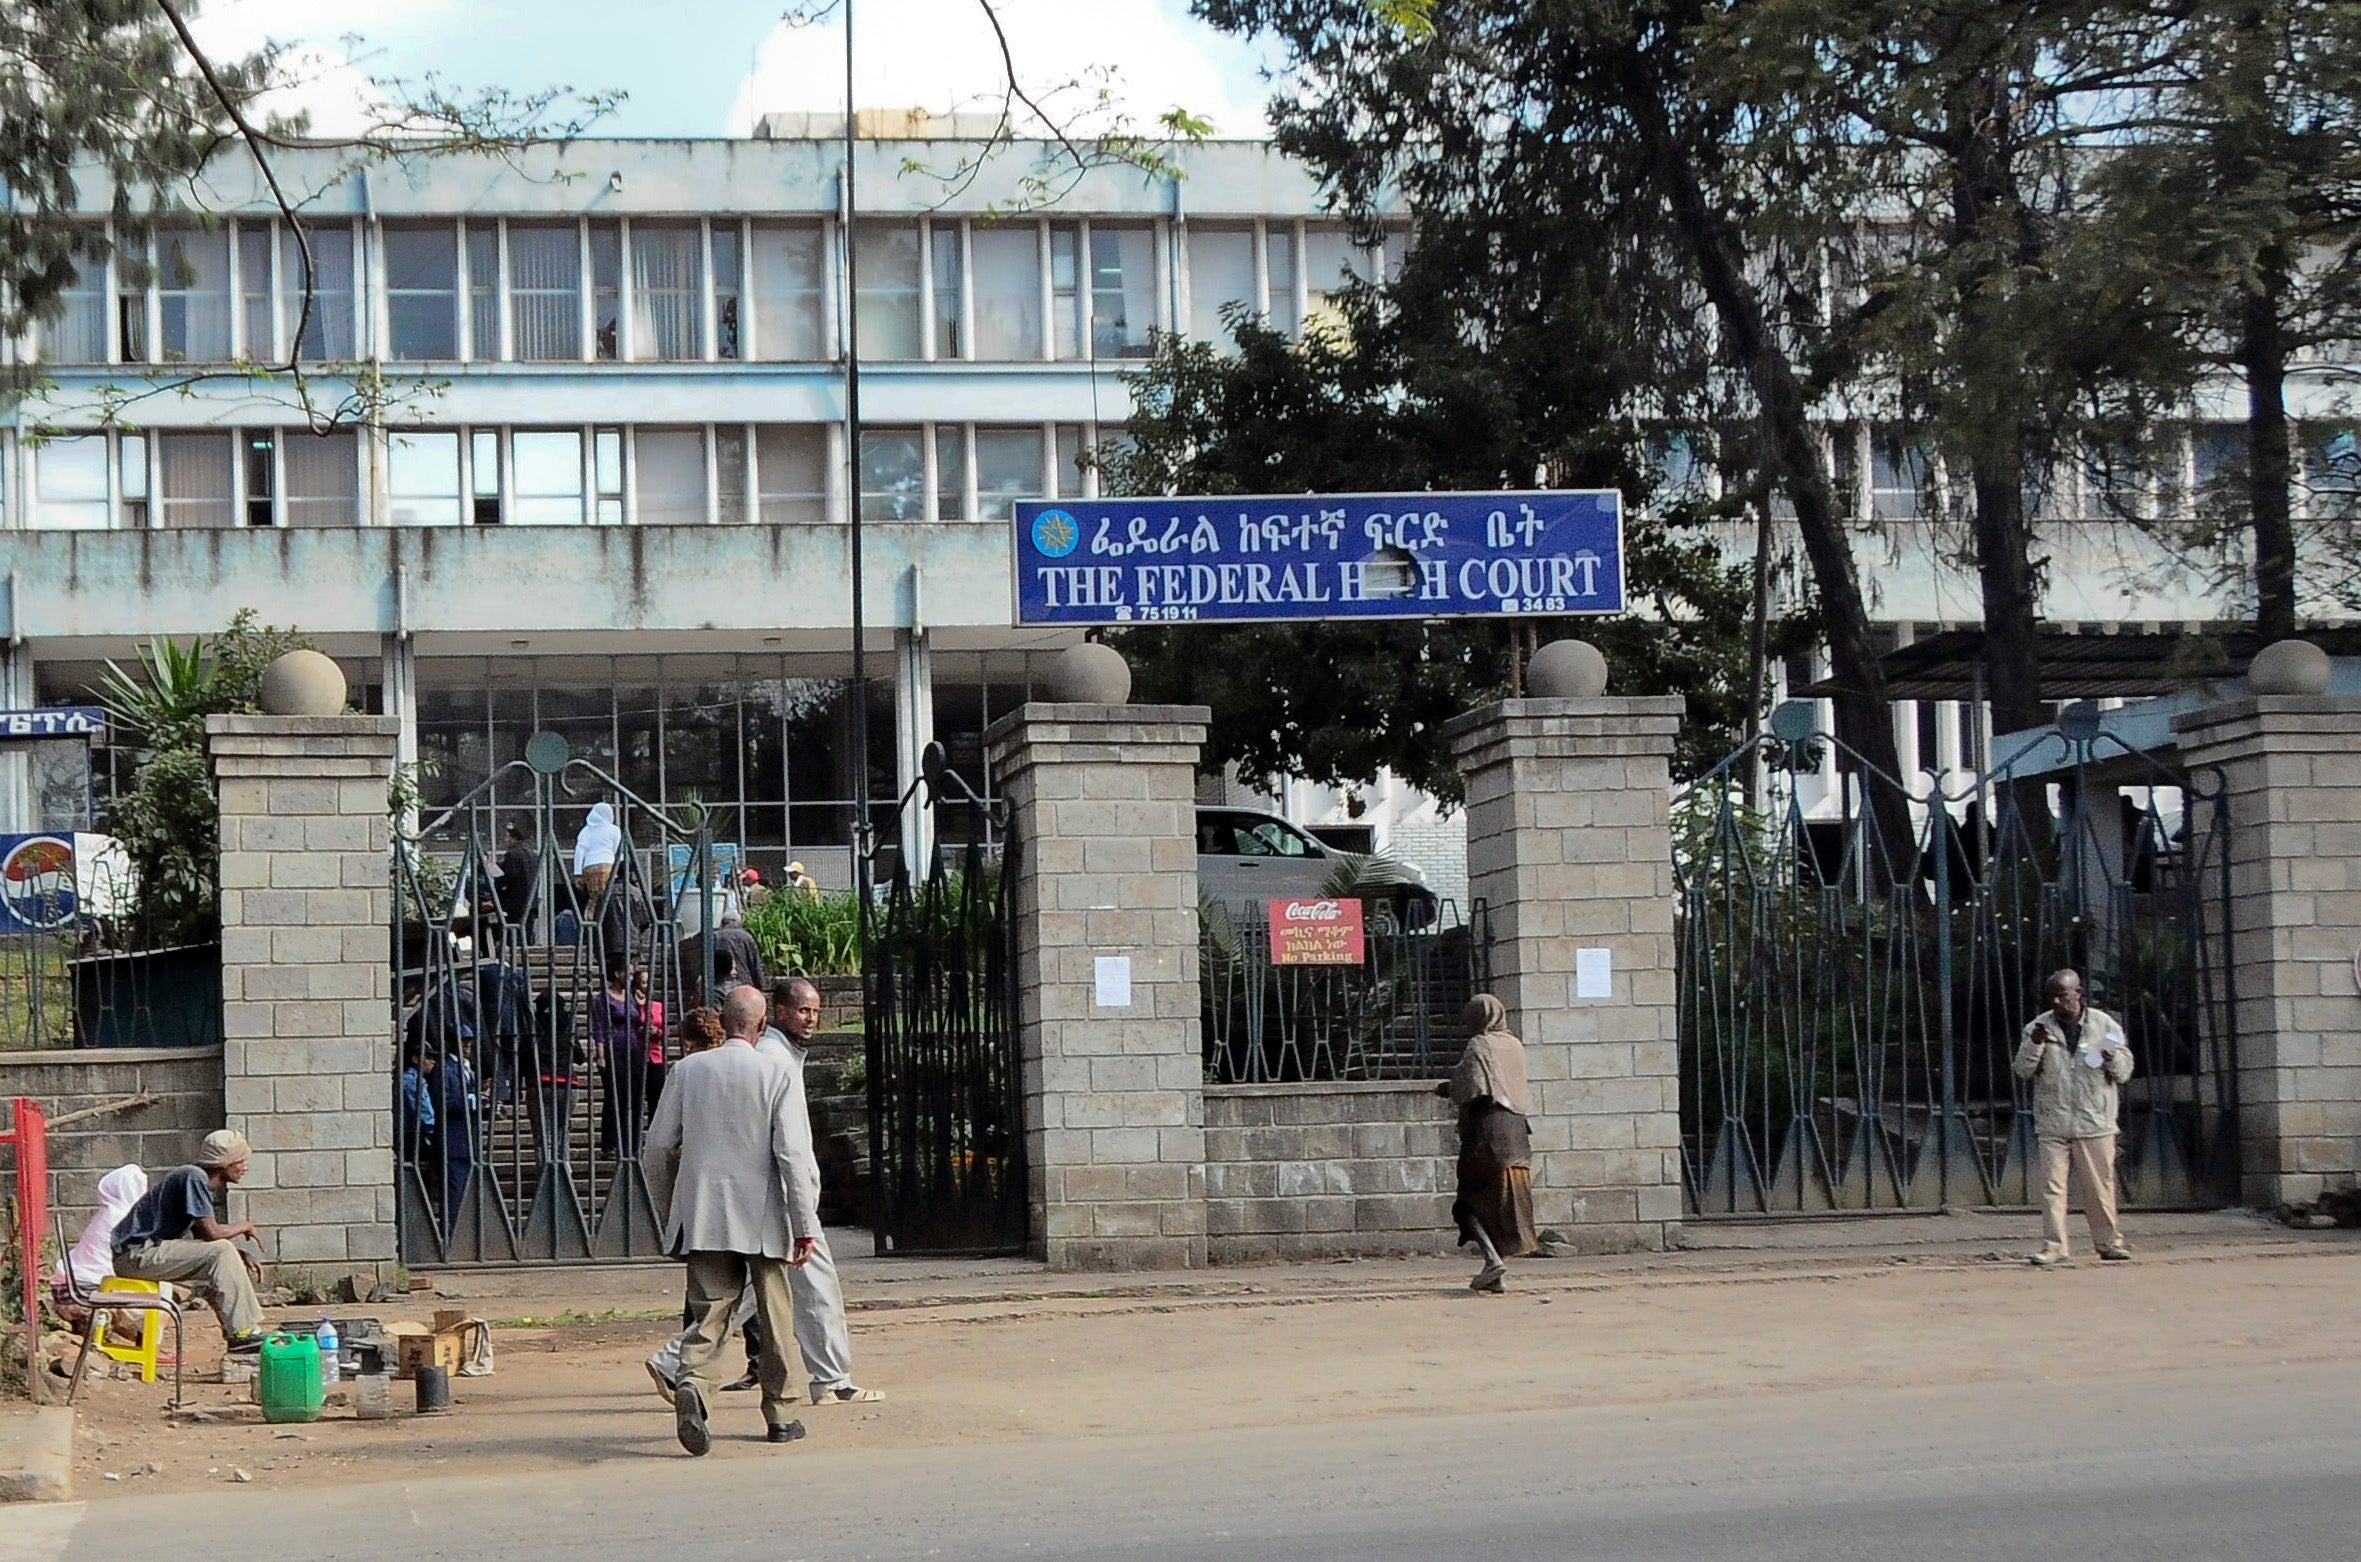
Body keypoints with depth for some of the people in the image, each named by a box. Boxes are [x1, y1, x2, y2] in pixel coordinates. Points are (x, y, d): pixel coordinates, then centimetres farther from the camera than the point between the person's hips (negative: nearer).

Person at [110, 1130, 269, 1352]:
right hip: (136, 1254, -10)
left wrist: (242, 1255, 2)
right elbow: (211, 1232, -22)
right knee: (221, 1252, -19)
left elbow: (201, 1235, 15)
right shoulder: (194, 1177, -18)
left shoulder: (215, 1187, 11)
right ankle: (242, 1333, -17)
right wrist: (245, 1226, -4)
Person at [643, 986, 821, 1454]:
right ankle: (778, 1415, 20)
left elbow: (659, 1145, 5)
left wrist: (668, 1210, 18)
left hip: (703, 1217, 2)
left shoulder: (689, 1068, 2)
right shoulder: (777, 1071, -7)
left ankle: (692, 1383, -24)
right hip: (763, 1215, -2)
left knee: (710, 1311, 3)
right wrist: (805, 1223, -7)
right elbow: (791, 1151, -12)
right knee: (775, 1317, 12)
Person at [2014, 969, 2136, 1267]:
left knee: (2100, 1186, 5)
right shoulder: (2039, 1027, 5)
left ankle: (2108, 1241, 17)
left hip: (2094, 1121, 0)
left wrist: (2112, 1059, -15)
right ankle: (2054, 1245, -3)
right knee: (2052, 1185, -5)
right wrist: (2034, 1045, -16)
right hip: (2052, 1122, 0)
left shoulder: (2104, 1025, 4)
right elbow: (2022, 1070, 0)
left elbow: (2125, 1071, 6)